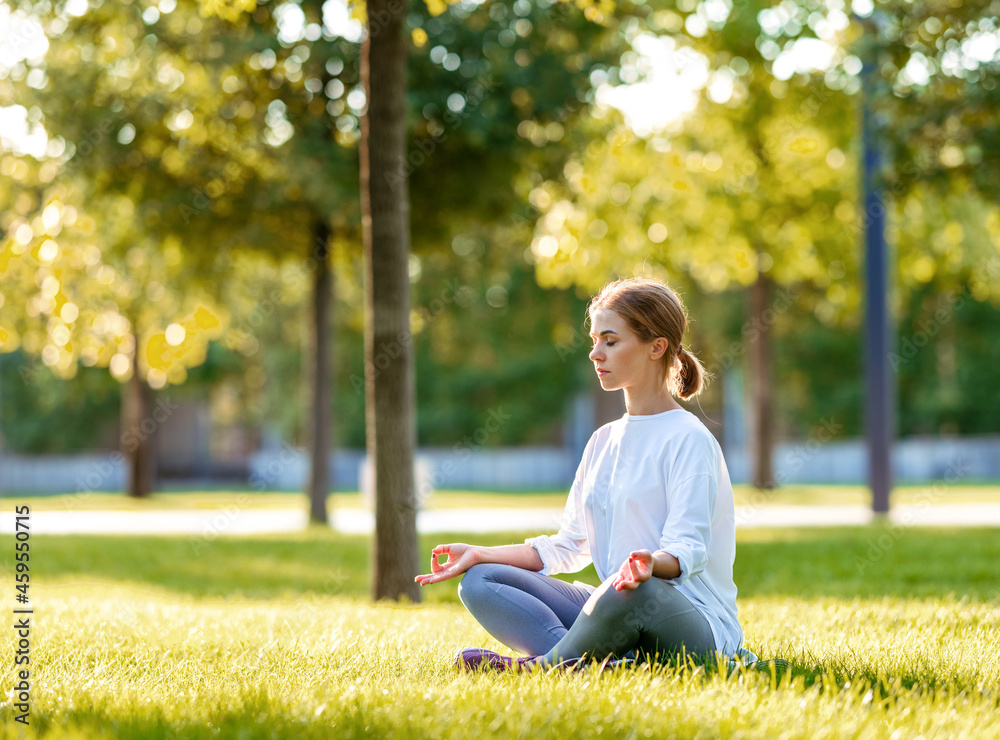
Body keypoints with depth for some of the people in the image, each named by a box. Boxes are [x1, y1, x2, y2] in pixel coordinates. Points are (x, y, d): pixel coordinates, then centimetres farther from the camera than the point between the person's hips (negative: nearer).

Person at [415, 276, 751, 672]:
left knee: (632, 592, -43)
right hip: (613, 609, 8)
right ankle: (591, 660, -30)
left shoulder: (688, 439, -7)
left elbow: (687, 549, -19)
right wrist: (480, 554, 11)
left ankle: (539, 667, -19)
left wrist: (651, 564, -42)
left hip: (696, 624, -8)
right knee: (478, 582, -6)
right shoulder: (604, 442, 18)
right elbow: (568, 546, 19)